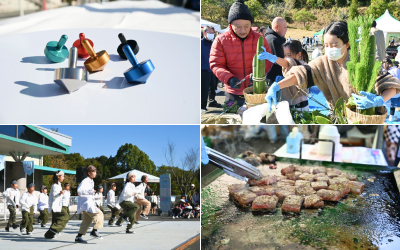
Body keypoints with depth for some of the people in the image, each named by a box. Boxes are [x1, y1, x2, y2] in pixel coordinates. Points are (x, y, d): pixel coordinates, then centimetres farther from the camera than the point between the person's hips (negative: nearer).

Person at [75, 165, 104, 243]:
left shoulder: (91, 181, 17)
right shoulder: (85, 181, -13)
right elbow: (79, 190, -26)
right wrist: (90, 191, -26)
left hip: (90, 202, 10)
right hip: (86, 202, -10)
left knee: (87, 220, 10)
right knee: (99, 214, -13)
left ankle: (78, 237, 13)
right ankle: (94, 231, -10)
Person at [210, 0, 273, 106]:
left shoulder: (259, 38, 0)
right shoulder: (221, 40, -5)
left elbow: (267, 60, 3)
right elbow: (216, 64, -5)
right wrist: (229, 78, -23)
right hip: (233, 94, -1)